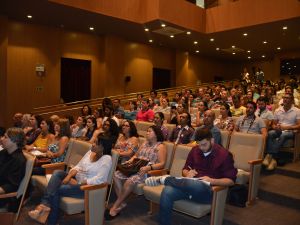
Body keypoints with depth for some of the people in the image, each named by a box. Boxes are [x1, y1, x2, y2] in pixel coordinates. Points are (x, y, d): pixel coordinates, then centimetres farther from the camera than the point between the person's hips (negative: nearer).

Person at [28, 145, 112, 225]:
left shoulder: (106, 159, -16)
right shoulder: (91, 151, 7)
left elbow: (99, 180, -24)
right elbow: (79, 166, 11)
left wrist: (78, 183, -18)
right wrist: (68, 176, -9)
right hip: (76, 179, 8)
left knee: (56, 190, -20)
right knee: (57, 173, -16)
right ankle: (45, 205, -26)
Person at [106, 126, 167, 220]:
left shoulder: (160, 146, -2)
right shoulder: (145, 143, 21)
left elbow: (162, 163, -12)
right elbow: (136, 155, 27)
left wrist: (149, 167, -26)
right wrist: (131, 160, 5)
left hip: (147, 172, -8)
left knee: (130, 181, -33)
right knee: (116, 175, -14)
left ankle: (115, 206, -18)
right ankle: (121, 203, -11)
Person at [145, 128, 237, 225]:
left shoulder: (224, 154, -3)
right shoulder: (195, 150, 11)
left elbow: (231, 180, -3)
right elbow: (185, 169, 18)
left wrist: (211, 181, -17)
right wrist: (187, 174, -6)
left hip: (208, 191, -4)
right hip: (190, 185, 4)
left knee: (197, 185, -42)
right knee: (167, 192, -27)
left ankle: (165, 179, -21)